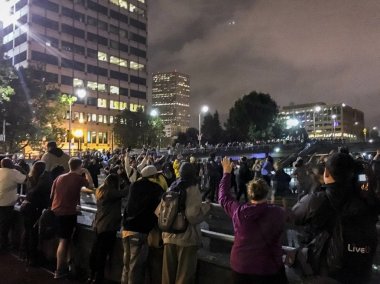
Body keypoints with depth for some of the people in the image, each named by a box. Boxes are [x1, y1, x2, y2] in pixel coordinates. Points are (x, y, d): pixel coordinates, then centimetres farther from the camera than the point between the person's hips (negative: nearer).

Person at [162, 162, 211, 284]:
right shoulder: (193, 189, -11)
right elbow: (193, 216, -21)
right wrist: (206, 206, -7)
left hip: (169, 236, 6)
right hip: (186, 237, -5)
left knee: (168, 273, 17)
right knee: (184, 274, 8)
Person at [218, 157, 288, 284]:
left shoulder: (238, 211, -14)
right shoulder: (278, 213, -20)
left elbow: (223, 197, 4)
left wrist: (226, 173, 13)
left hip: (240, 266, 2)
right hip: (268, 268, -1)